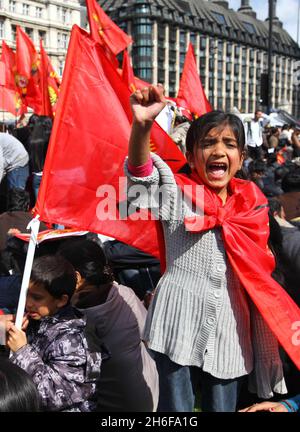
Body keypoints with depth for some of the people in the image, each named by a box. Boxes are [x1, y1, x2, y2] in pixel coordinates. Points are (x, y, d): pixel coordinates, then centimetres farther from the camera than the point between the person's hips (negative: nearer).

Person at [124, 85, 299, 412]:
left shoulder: (251, 204, 6)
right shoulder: (177, 193, -3)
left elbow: (259, 270, 13)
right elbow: (140, 174, -25)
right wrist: (142, 125, -44)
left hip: (230, 328, 3)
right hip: (178, 323, -3)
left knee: (222, 406, 15)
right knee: (176, 406, 7)